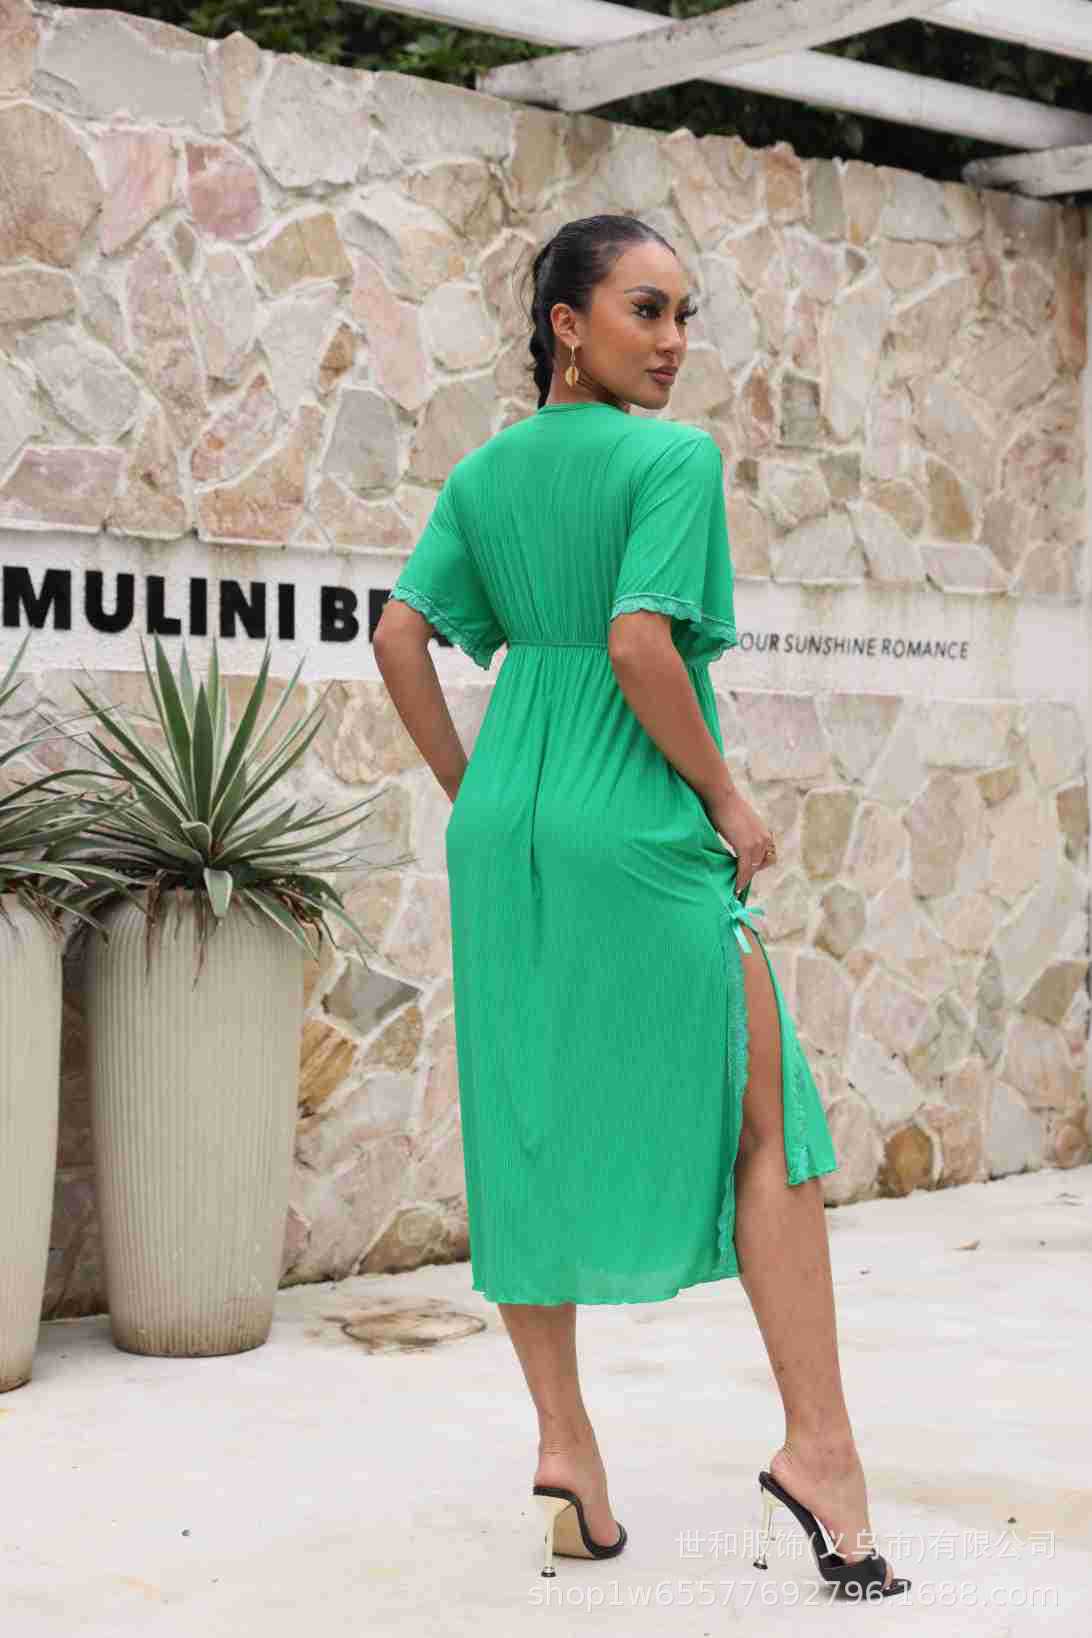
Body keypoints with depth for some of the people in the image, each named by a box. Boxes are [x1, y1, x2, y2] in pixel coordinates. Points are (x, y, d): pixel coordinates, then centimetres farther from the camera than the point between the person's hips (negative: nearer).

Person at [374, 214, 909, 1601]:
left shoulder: (482, 472, 11)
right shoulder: (674, 459, -9)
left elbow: (399, 637, 6)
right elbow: (641, 646, -20)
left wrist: (474, 792, 12)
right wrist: (729, 801, -10)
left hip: (506, 828, 7)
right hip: (639, 828, -7)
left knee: (529, 1128, 10)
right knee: (766, 1129, 4)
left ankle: (564, 1443, 16)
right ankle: (818, 1443, 3)